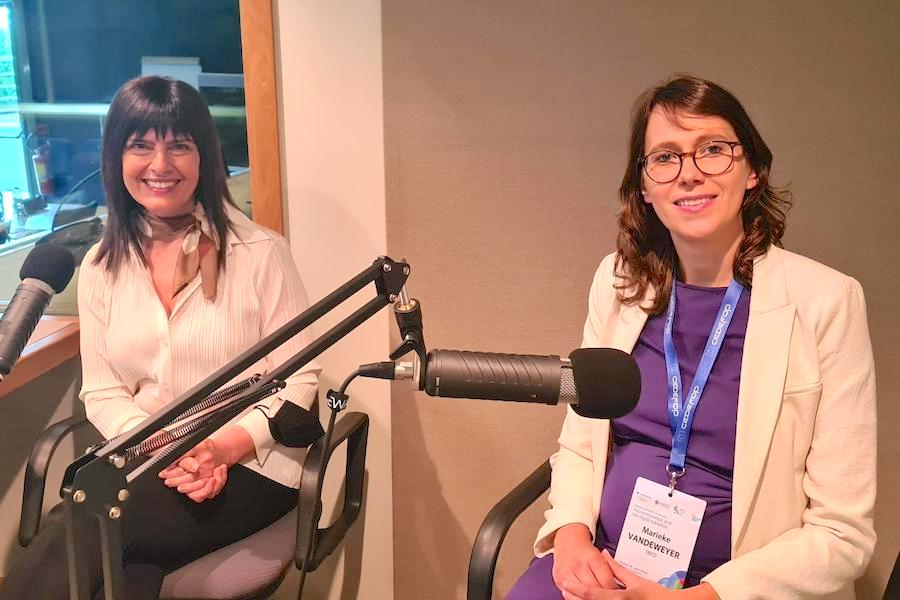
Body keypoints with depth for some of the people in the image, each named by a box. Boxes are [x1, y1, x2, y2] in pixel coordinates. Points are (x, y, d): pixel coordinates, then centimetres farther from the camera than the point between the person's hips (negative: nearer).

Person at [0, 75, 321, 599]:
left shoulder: (260, 253, -6)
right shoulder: (101, 266, 7)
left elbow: (298, 379, -6)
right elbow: (103, 391, 5)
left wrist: (226, 448, -21)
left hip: (250, 467, -3)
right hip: (148, 467, 3)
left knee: (70, 534, -24)